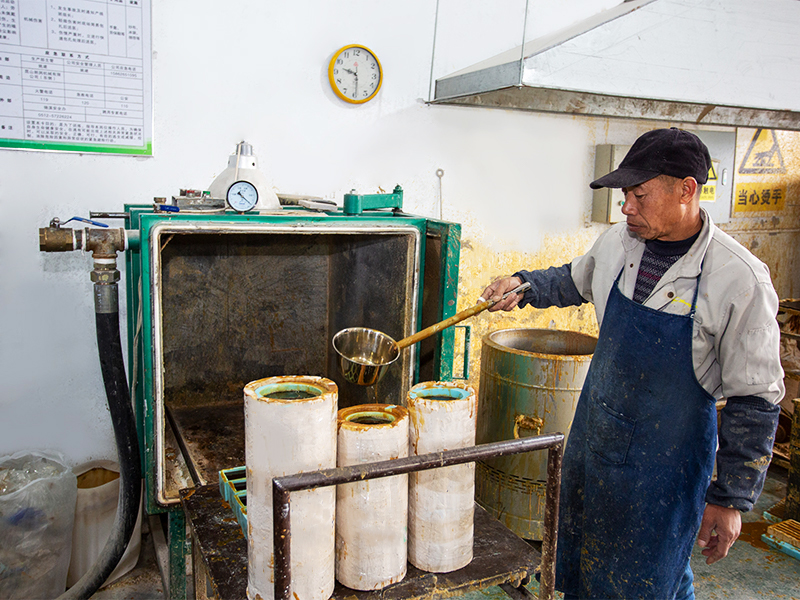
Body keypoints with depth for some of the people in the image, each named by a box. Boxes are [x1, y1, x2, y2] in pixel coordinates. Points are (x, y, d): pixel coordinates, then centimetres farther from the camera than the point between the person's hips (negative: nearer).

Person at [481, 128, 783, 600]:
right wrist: (524, 286, 2)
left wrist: (730, 499, -11)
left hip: (665, 460, -5)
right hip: (593, 435, 5)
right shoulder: (619, 242, -5)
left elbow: (755, 401, -14)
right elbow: (576, 280, 19)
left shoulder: (739, 278, -20)